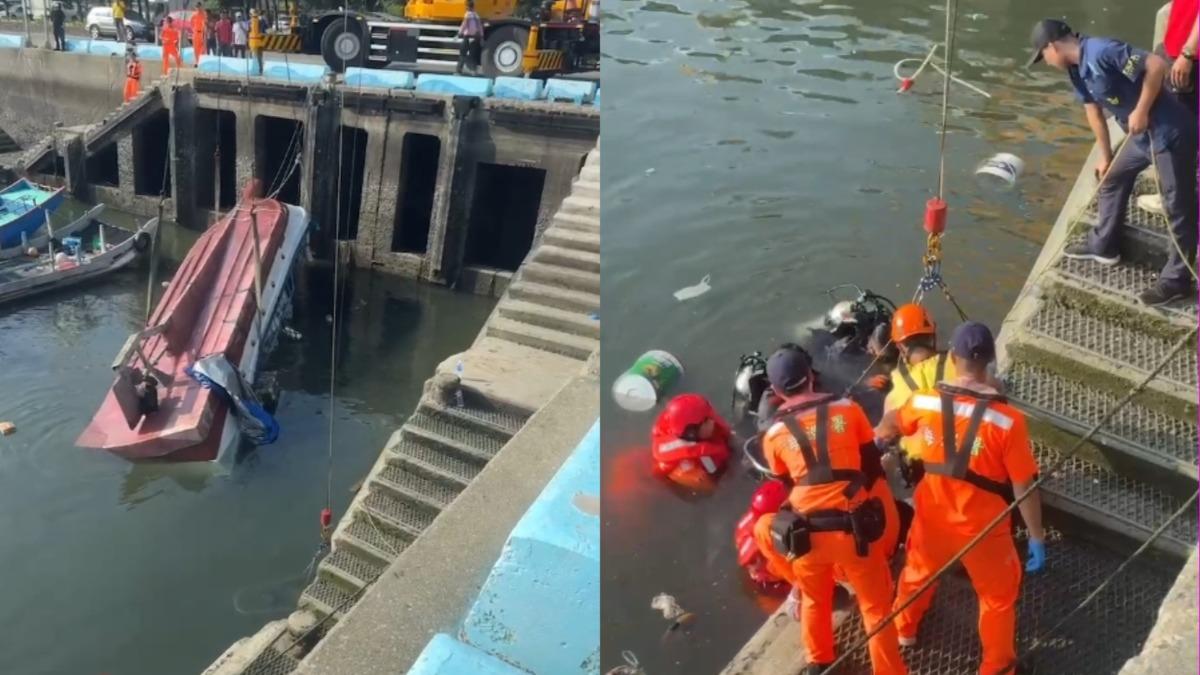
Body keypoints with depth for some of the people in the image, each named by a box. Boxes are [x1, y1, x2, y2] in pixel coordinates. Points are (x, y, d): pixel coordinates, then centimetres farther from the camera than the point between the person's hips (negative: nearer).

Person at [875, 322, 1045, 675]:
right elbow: (1024, 487, -19)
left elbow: (891, 424, 10)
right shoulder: (1007, 420, -25)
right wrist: (1037, 538, -4)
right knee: (998, 595, 23)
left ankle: (904, 628, 57)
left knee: (918, 570, 32)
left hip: (933, 518, 3)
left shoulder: (924, 403, -14)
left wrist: (877, 435, 34)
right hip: (982, 527, -3)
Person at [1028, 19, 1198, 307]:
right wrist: (1106, 156, 23)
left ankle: (1176, 279, 11)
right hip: (1141, 135, 10)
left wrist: (1141, 111, -21)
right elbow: (1094, 110, 17)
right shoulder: (1077, 68, 7)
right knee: (1112, 179, 24)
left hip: (1170, 133, -10)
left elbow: (1156, 65, -28)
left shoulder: (1102, 51, -23)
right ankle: (1103, 245, 41)